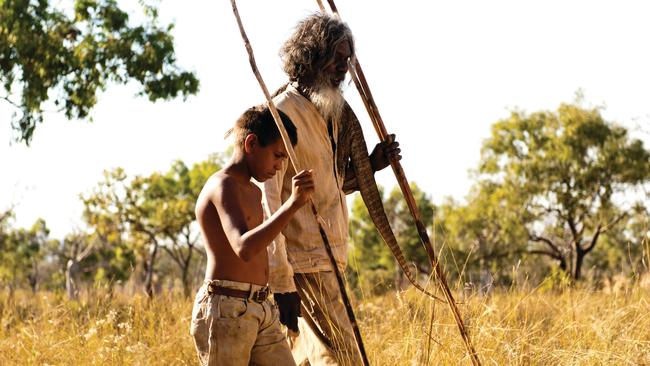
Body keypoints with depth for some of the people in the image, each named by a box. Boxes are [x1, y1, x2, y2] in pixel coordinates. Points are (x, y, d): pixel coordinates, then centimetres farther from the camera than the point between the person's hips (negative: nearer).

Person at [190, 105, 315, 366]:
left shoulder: (254, 192, 20)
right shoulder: (223, 185, -12)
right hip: (225, 309, -9)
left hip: (262, 310, 9)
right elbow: (244, 248, -29)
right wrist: (292, 204, -35)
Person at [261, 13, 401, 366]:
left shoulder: (327, 113, 15)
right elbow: (267, 197, -20)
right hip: (305, 264, -9)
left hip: (325, 256, 9)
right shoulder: (282, 113, -13)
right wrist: (281, 280, -23)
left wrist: (371, 164, 8)